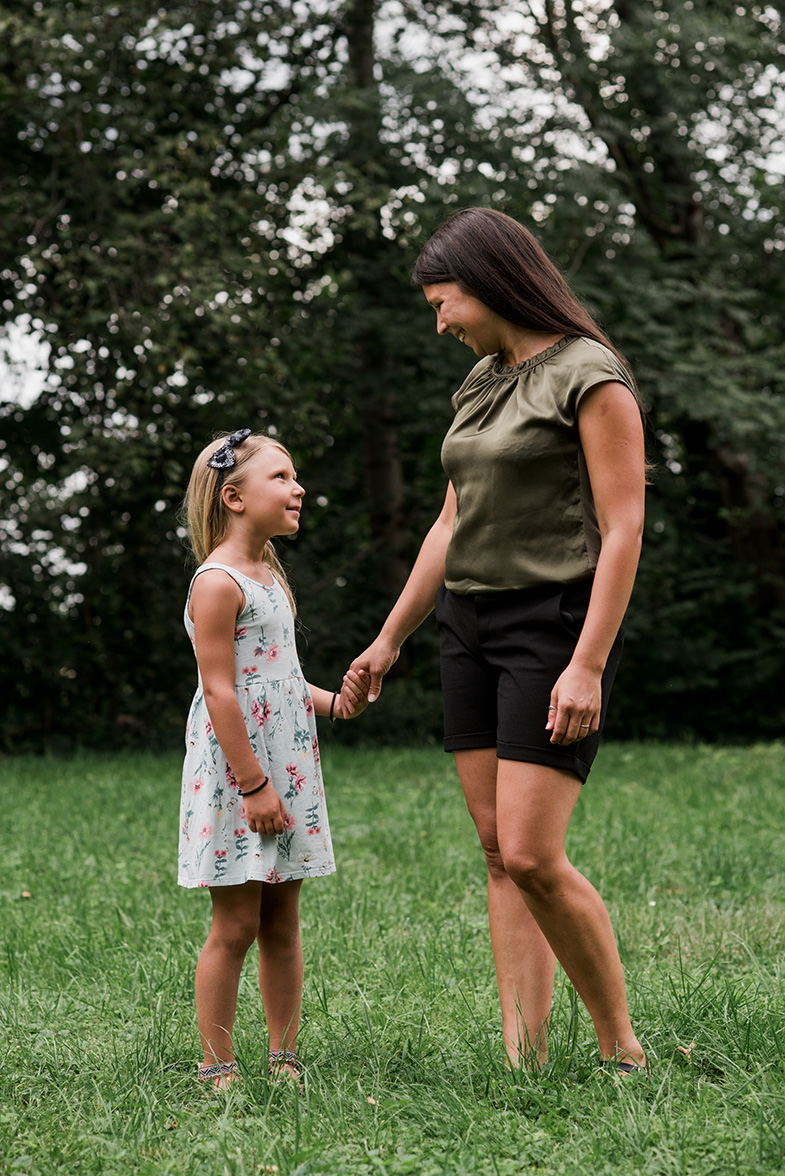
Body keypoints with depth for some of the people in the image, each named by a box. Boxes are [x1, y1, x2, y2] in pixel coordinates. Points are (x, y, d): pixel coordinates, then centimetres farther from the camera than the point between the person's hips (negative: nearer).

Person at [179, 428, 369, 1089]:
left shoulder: (269, 576, 16)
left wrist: (335, 703, 6)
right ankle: (218, 1068, 4)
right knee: (236, 925, -4)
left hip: (287, 768, 8)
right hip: (235, 774, -8)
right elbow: (220, 691, -17)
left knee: (282, 922, 11)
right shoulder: (217, 582, -12)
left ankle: (284, 1059, 18)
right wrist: (253, 784, -19)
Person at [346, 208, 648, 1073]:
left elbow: (623, 529, -16)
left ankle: (622, 1050, 2)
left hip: (557, 626, -8)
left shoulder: (593, 378, -11)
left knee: (531, 856, -14)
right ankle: (523, 1064, 5)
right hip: (473, 627, 8)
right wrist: (389, 640, 21)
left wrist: (588, 664, -22)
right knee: (499, 852, 3)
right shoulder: (482, 384, 14)